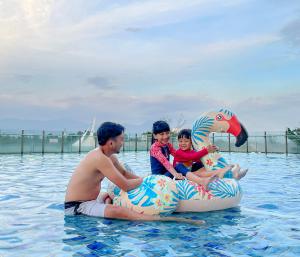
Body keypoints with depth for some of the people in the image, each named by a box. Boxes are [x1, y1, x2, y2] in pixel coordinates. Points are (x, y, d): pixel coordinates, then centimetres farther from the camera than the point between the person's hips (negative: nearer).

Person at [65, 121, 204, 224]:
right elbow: (125, 186, -24)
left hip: (89, 200, 10)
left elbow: (124, 173, 21)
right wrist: (144, 180, -7)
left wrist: (142, 180, 9)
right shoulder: (100, 158, -24)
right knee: (120, 212, -31)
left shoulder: (109, 157, 4)